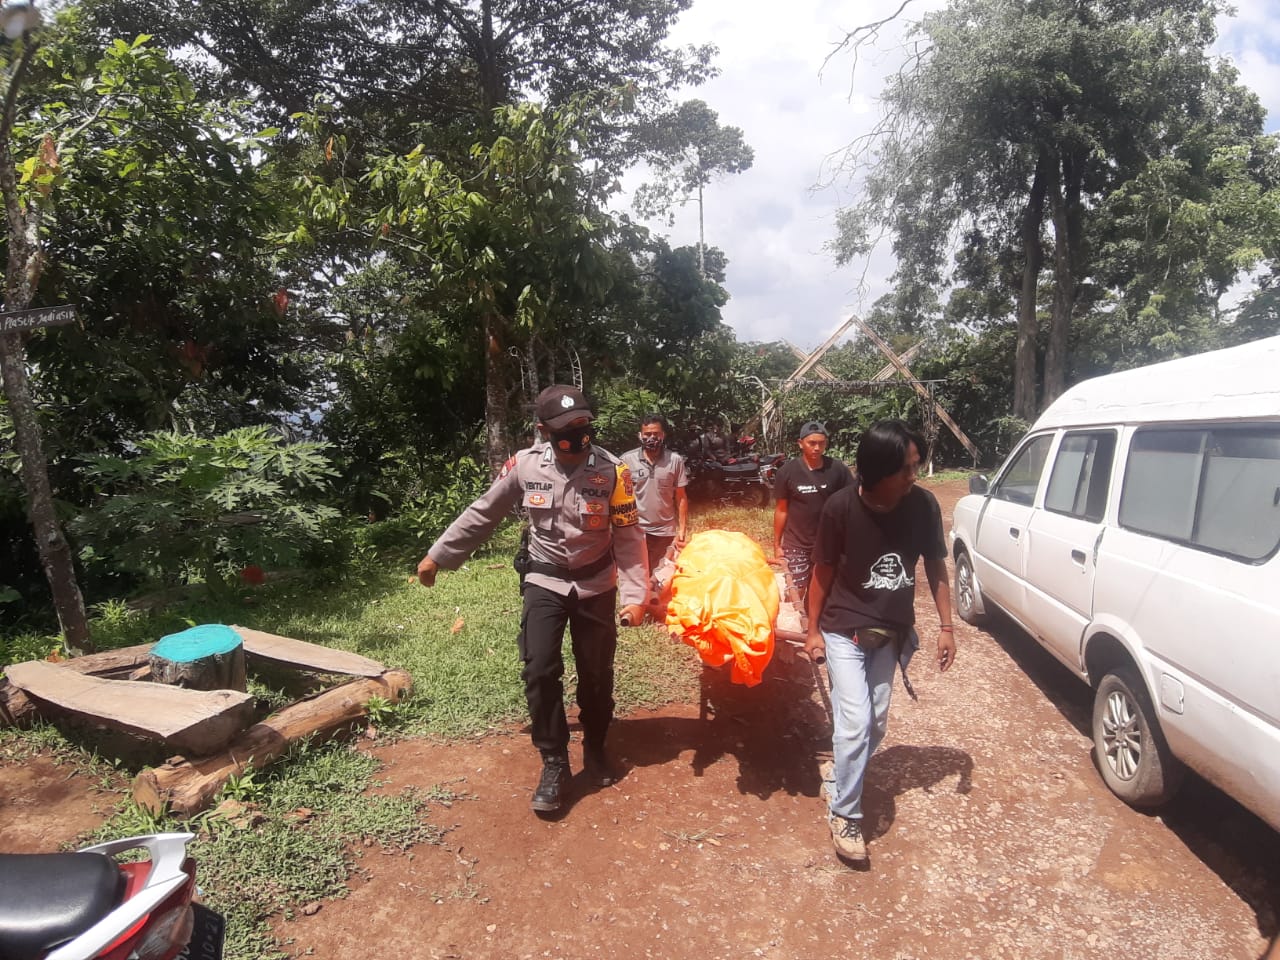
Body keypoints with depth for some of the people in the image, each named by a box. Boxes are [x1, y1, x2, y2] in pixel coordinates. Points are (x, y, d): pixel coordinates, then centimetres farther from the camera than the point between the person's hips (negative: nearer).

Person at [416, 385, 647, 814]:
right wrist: (438, 555, 5)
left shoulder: (611, 469, -15)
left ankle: (595, 748, 34)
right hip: (545, 582, 0)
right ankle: (554, 763, 10)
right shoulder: (524, 465, -12)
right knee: (540, 671, -8)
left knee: (597, 672, 10)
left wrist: (635, 594, -15)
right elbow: (482, 514, 0)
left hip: (596, 585, 0)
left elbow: (628, 536, -10)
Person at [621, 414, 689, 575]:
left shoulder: (675, 460, -4)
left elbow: (681, 498, 2)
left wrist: (682, 530, 0)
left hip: (666, 532, 1)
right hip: (636, 530, 0)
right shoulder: (627, 460, -6)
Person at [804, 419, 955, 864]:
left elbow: (936, 566, 0)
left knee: (876, 723, 14)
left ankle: (839, 782, 38)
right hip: (844, 630, -4)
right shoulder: (841, 507, -21)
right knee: (855, 722, -9)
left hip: (891, 632, 4)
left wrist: (946, 626, 1)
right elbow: (823, 570, -9)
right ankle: (843, 814, 11)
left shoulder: (923, 505, -13)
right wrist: (813, 630, -5)